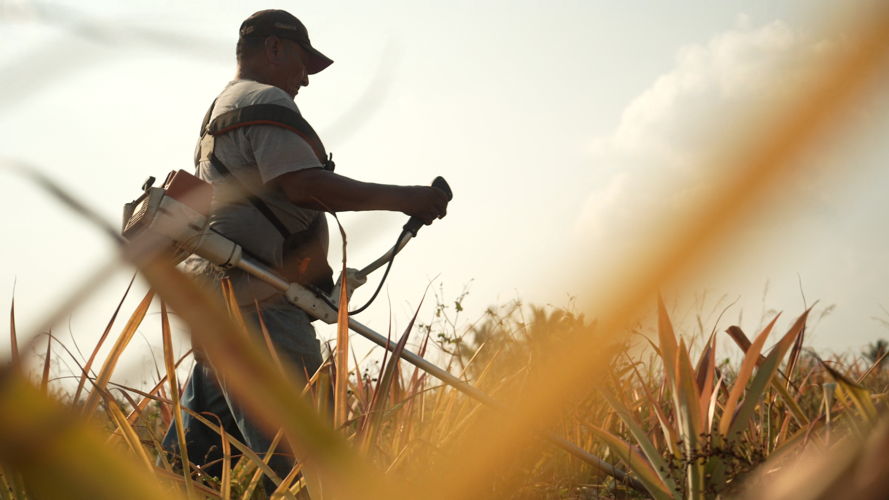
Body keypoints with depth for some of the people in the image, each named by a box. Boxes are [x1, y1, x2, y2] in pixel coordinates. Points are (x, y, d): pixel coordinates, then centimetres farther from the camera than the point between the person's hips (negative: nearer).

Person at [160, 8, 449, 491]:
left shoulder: (219, 110, 28)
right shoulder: (266, 101, -5)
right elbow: (304, 184, -20)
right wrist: (402, 197, -16)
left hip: (217, 303, 11)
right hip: (259, 306, -11)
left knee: (195, 453, 13)